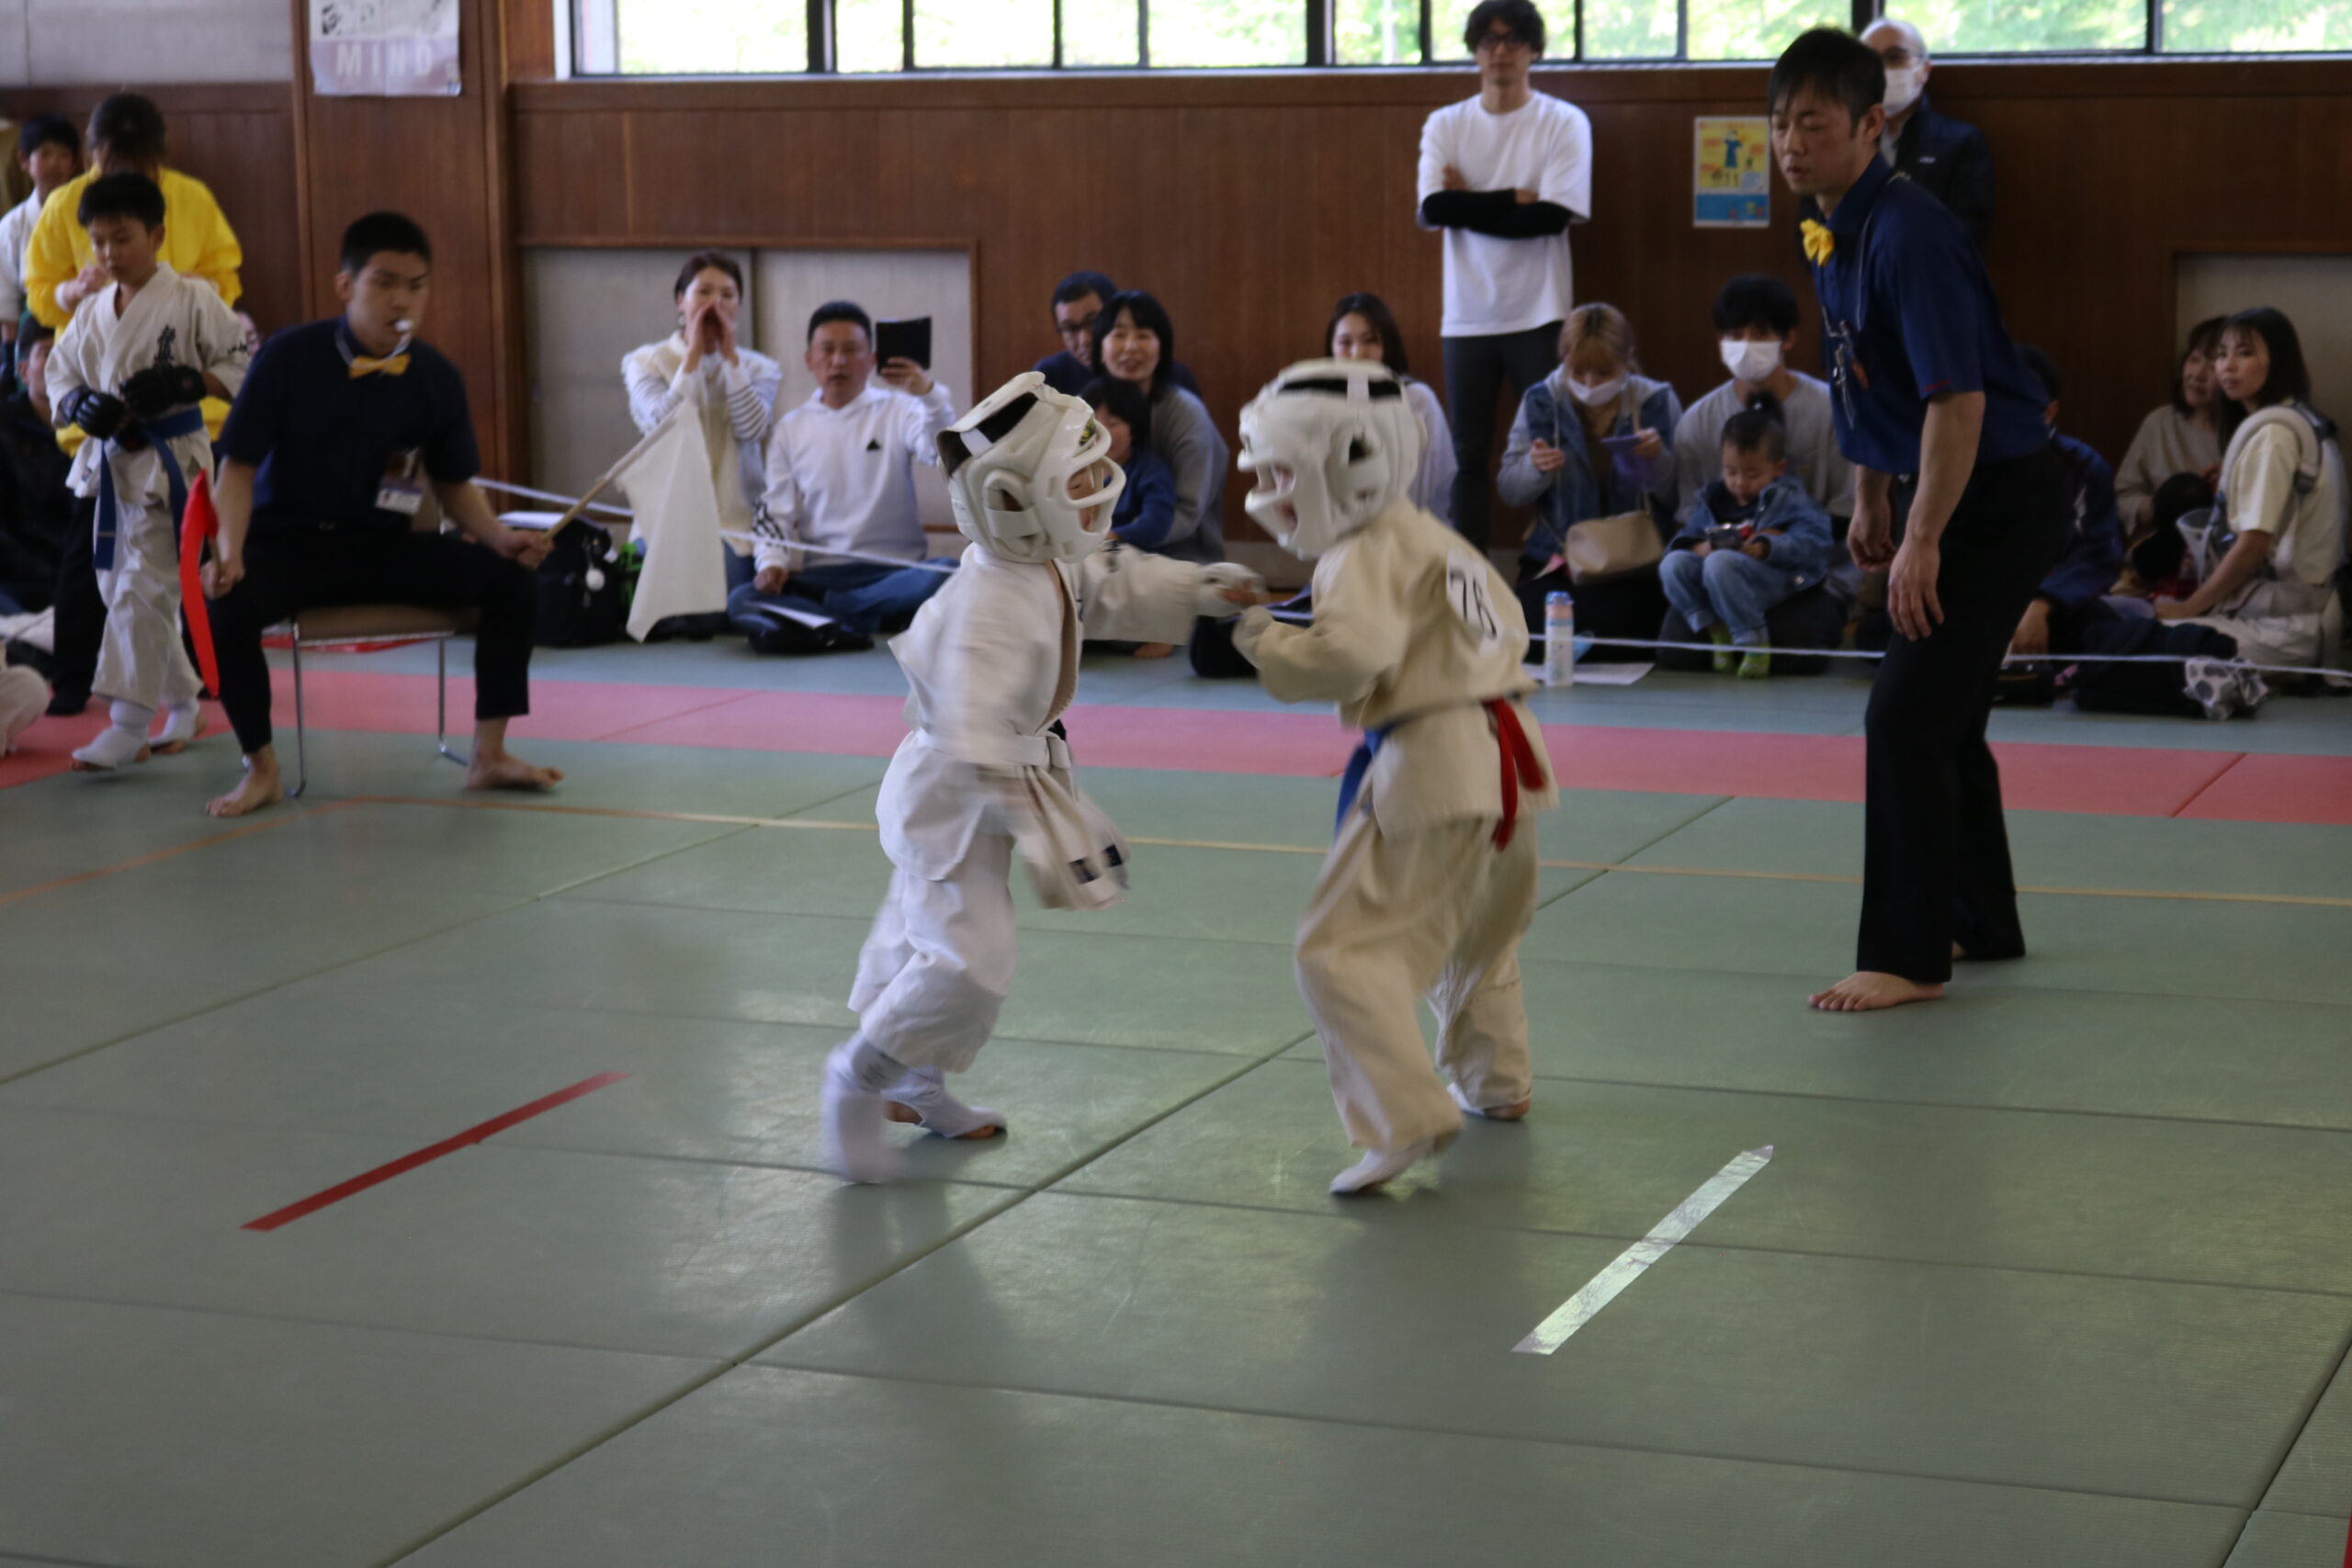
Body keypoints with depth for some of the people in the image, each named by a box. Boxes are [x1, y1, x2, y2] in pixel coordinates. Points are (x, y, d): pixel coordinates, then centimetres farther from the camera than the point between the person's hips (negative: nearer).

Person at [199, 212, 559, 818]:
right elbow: (239, 467, -8)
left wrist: (499, 536, -7)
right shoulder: (290, 358, -11)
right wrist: (230, 553, -23)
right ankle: (261, 768, -10)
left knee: (513, 582, -15)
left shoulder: (435, 377, -1)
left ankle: (489, 755, -1)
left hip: (384, 547, 3)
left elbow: (454, 483, 12)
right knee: (225, 606, -34)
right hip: (289, 545, -3)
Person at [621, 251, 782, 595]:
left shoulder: (759, 369, 11)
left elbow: (751, 428, -10)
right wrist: (693, 356, -7)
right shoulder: (646, 362, 7)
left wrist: (729, 356, -7)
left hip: (736, 527, 1)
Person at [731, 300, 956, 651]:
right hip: (819, 576, 1)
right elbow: (776, 509, 9)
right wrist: (773, 562, -11)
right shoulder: (791, 428, 13)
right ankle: (855, 625, -36)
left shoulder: (897, 411, 6)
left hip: (892, 573, -1)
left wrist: (931, 395, -32)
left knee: (946, 578, -35)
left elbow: (944, 451, -13)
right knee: (741, 601, -26)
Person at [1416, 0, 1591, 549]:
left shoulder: (1565, 123, -2)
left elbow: (1551, 216, -13)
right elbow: (1433, 209, -8)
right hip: (1467, 316, 2)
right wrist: (1512, 200, -12)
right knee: (1469, 454, 5)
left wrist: (1470, 202, -9)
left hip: (1539, 314, -2)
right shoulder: (1445, 125, 5)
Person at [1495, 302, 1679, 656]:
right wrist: (1535, 469, -17)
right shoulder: (1541, 402, 4)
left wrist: (1659, 461, -21)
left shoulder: (1657, 402, 0)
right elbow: (1509, 490, 5)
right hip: (1555, 561, 2)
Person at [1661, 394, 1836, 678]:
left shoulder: (1788, 498, 5)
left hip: (1775, 578, -6)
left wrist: (1768, 547, -23)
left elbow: (1815, 540, -10)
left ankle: (1753, 643, -25)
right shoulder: (1712, 500, 21)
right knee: (1673, 563, -16)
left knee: (1720, 564, -35)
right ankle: (1717, 633, -15)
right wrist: (1698, 547, -9)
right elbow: (1684, 539, 17)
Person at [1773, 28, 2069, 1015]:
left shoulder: (1908, 236, -24)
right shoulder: (1830, 233, 6)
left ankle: (1907, 958, -2)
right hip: (1951, 496, 10)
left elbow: (1958, 397, -28)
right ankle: (1983, 926, 32)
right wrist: (1868, 505, 20)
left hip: (2002, 501, -10)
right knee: (1943, 718, 18)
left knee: (1907, 718, -11)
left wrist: (1923, 542, -27)